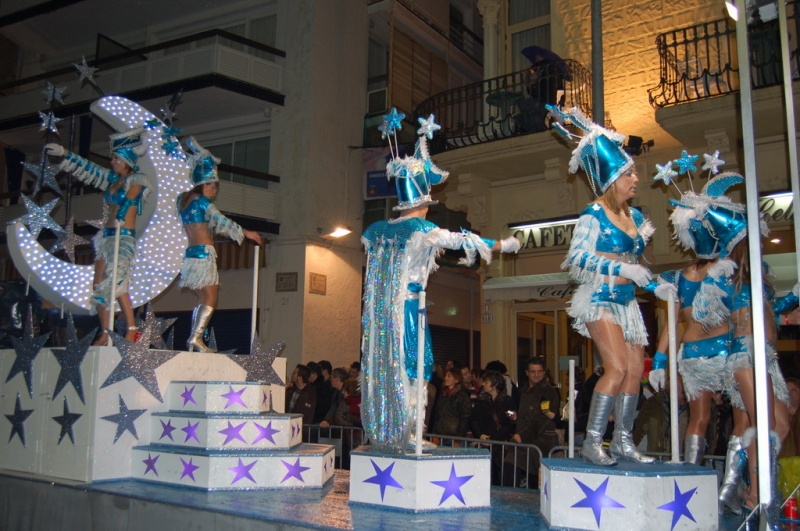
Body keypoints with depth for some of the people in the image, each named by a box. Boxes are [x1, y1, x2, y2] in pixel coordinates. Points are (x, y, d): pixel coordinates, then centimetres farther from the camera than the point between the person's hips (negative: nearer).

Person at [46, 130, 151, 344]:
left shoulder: (137, 180, -2)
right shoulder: (114, 179, 17)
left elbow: (129, 199, -16)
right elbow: (89, 168, 25)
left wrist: (119, 220, -26)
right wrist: (64, 154, 26)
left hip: (123, 238, -8)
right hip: (107, 236, 8)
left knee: (116, 284, -19)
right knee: (100, 286, 3)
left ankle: (131, 331, -18)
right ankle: (105, 333, 5)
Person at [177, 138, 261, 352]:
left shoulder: (183, 200, 13)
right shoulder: (202, 201, -7)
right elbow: (222, 222, -5)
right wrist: (246, 233, 6)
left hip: (191, 253, 9)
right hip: (204, 253, -8)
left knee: (202, 300, 11)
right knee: (210, 299, -9)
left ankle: (193, 340, 5)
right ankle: (196, 337, -19)